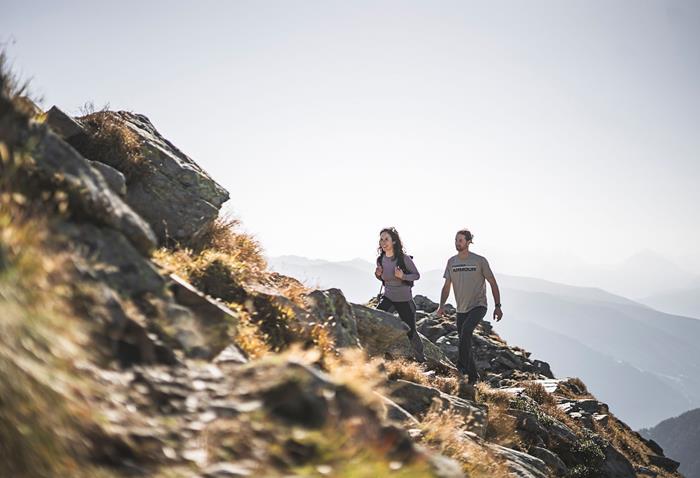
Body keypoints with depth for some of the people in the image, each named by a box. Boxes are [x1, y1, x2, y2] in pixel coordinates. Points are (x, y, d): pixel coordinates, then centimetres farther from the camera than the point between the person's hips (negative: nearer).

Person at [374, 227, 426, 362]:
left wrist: (403, 276, -26)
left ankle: (420, 358, 28)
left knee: (410, 331, 6)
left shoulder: (404, 258, -18)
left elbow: (417, 275, -8)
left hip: (404, 299, -3)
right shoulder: (380, 259, -4)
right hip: (388, 296, 4)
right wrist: (378, 275, -11)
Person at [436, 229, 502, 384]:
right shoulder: (451, 262, 5)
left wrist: (498, 306, -5)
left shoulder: (480, 261, -7)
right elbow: (447, 286, 9)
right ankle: (472, 376, 27)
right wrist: (441, 306, -4)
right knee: (465, 342, 9)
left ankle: (463, 365, -18)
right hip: (461, 309, 5)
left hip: (478, 306, -5)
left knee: (466, 331, -29)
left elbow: (493, 283, -1)